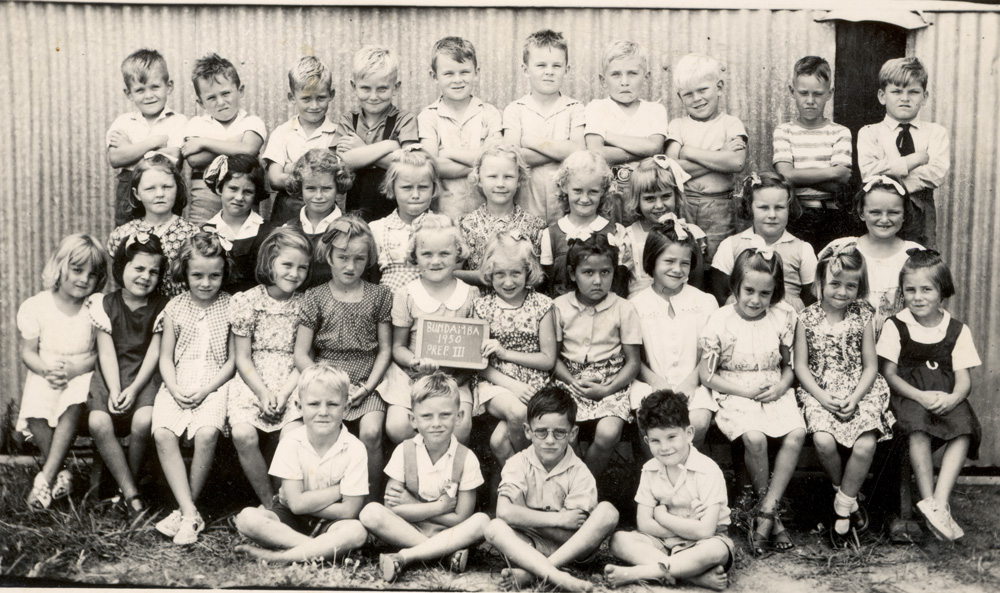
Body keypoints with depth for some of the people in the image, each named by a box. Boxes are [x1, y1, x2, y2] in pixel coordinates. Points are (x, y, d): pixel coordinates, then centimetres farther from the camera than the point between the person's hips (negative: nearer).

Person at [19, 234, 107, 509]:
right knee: (34, 412, -30)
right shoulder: (35, 306, -1)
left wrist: (75, 368, -19)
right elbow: (28, 350, 2)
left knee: (73, 406, -34)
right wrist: (45, 369, -18)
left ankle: (46, 477, -26)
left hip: (82, 374, -1)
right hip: (45, 375, 1)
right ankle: (60, 475, -13)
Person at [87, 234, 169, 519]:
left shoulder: (162, 306, 3)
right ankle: (132, 494, -16)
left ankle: (128, 484, -4)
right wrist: (114, 390, -15)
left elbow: (154, 352, -3)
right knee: (98, 422, -26)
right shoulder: (105, 304, 5)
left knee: (143, 420, -31)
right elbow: (106, 351, -1)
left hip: (146, 377, -1)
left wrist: (134, 389, -16)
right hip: (111, 377, 2)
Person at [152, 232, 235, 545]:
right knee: (162, 433, -25)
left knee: (207, 434, -31)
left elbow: (232, 360, 2)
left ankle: (186, 509, -12)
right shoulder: (175, 307, 9)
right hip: (177, 385, 2)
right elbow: (166, 357, 9)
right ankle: (190, 514, -22)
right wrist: (175, 390, -9)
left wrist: (205, 390, -11)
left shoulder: (230, 306, 3)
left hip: (214, 384, -2)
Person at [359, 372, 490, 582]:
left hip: (449, 534, 0)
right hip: (406, 532, 0)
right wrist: (439, 507, -14)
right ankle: (450, 553, -25)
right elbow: (393, 510, -11)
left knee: (481, 521, -30)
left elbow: (461, 519, -9)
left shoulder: (466, 459, -7)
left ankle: (404, 557, -30)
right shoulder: (404, 451, -5)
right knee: (371, 513, -27)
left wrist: (412, 505, -11)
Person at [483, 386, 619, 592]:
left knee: (608, 512, -24)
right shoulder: (518, 464, -4)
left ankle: (530, 573, -30)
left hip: (570, 549, 1)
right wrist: (559, 519, -20)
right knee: (494, 529, -28)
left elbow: (575, 531, -14)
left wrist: (525, 517, -16)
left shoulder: (579, 473, -5)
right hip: (529, 547, 0)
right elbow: (505, 512, -21)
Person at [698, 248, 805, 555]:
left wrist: (781, 387, -8)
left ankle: (765, 513, -17)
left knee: (796, 433, -26)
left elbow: (789, 365, 14)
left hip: (774, 392, 3)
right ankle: (772, 516, -9)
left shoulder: (784, 317, 5)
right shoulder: (721, 321, -5)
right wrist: (744, 390, -12)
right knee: (754, 438, -31)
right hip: (735, 395, -3)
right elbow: (707, 374, -2)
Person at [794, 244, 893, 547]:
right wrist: (822, 396, -13)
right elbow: (800, 365, 1)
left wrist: (855, 397, -11)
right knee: (823, 441, -28)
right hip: (819, 392, -1)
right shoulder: (807, 318, 2)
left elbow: (871, 366, 5)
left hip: (859, 392, 1)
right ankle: (847, 496, 3)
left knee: (866, 444, -24)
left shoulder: (862, 318, 5)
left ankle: (842, 510, -4)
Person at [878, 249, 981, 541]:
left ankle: (939, 503, -33)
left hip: (946, 399, 2)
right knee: (918, 429, -34)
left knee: (964, 429, -30)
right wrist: (920, 396, -17)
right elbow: (889, 373, 0)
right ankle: (930, 501, -30)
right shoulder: (895, 326, 5)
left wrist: (952, 398, -20)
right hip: (908, 395, -2)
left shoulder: (958, 330, 9)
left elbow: (964, 379, 5)